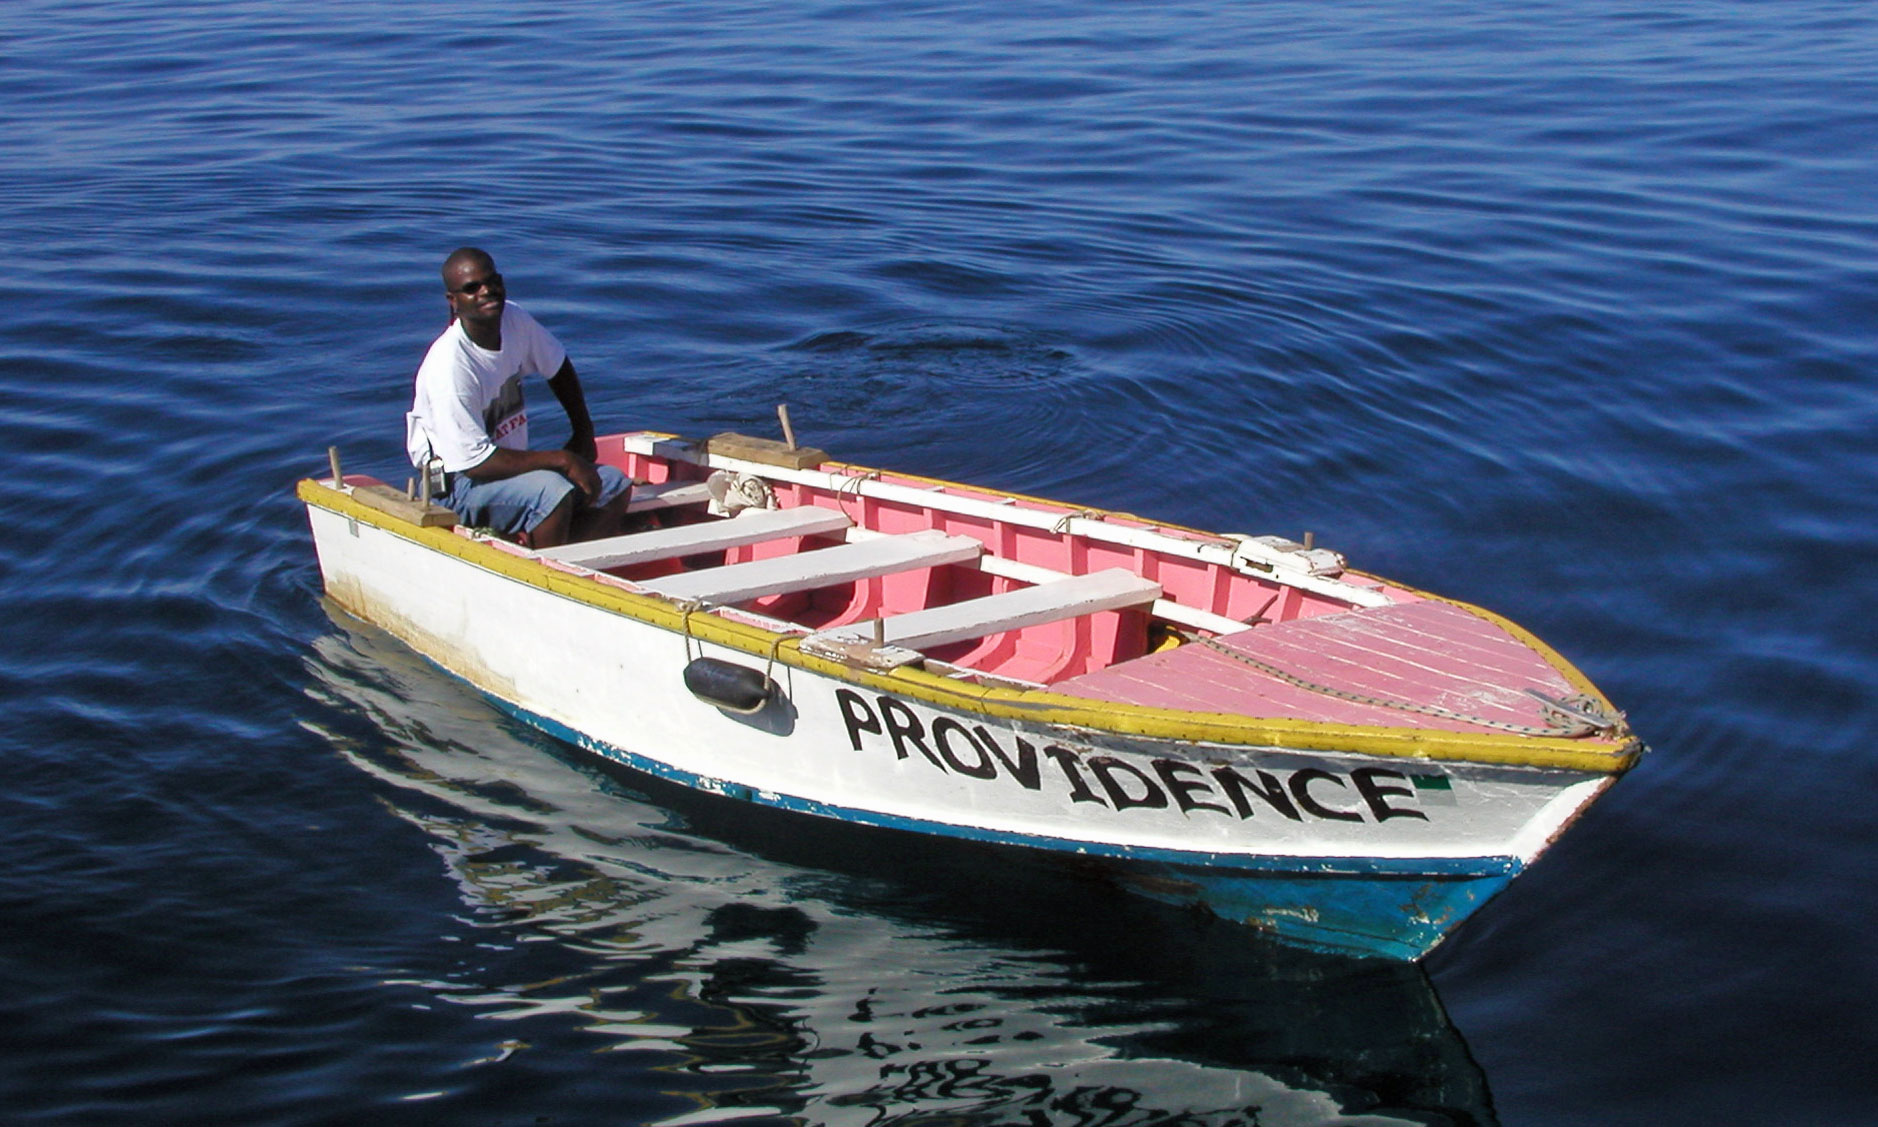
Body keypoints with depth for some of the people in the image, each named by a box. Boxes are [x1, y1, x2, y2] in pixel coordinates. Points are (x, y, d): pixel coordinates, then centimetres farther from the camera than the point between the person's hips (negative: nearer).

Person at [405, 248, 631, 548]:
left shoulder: (514, 319, -4)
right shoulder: (449, 367, -26)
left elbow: (559, 368, 17)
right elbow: (474, 462, -27)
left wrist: (583, 434, 11)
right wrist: (562, 460, -24)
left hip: (512, 463, 8)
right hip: (457, 483, -8)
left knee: (615, 486, -3)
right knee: (554, 492, -33)